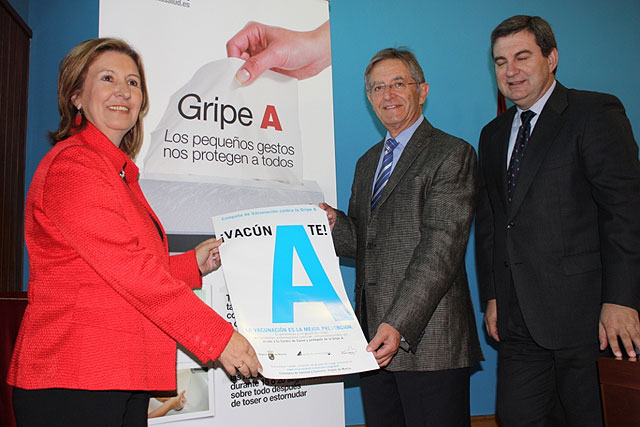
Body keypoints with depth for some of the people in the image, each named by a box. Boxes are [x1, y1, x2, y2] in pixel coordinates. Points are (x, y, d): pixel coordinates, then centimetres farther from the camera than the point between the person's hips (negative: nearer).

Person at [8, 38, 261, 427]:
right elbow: (128, 269, -21)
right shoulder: (71, 165, -12)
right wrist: (218, 336, -21)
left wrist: (194, 263, 3)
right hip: (71, 382, -8)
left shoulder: (121, 173, 17)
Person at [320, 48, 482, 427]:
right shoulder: (368, 162, 18)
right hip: (374, 338, 7)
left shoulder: (452, 154, -5)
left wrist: (399, 325, -22)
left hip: (427, 338, -6)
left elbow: (442, 249, -15)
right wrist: (335, 224, -4)